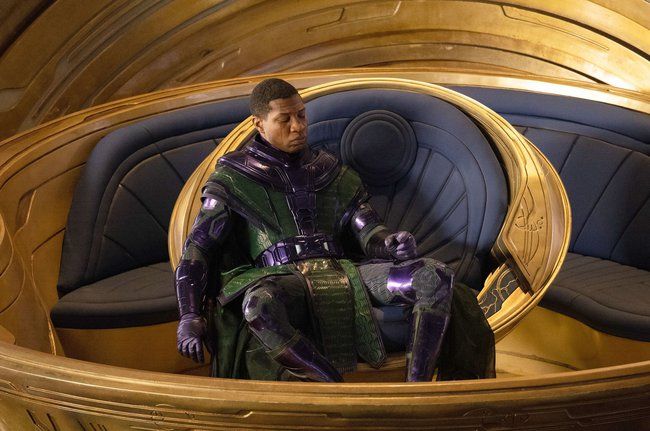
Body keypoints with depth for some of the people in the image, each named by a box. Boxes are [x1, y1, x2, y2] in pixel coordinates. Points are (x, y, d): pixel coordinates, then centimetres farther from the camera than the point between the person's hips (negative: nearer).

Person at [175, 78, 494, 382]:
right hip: (281, 279, -4)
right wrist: (189, 317, -8)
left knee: (436, 277, -20)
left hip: (341, 273, 4)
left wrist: (392, 244, -12)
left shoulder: (330, 172, 24)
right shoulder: (233, 179, 14)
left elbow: (368, 230, 15)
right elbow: (198, 247, 6)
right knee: (259, 304, -44)